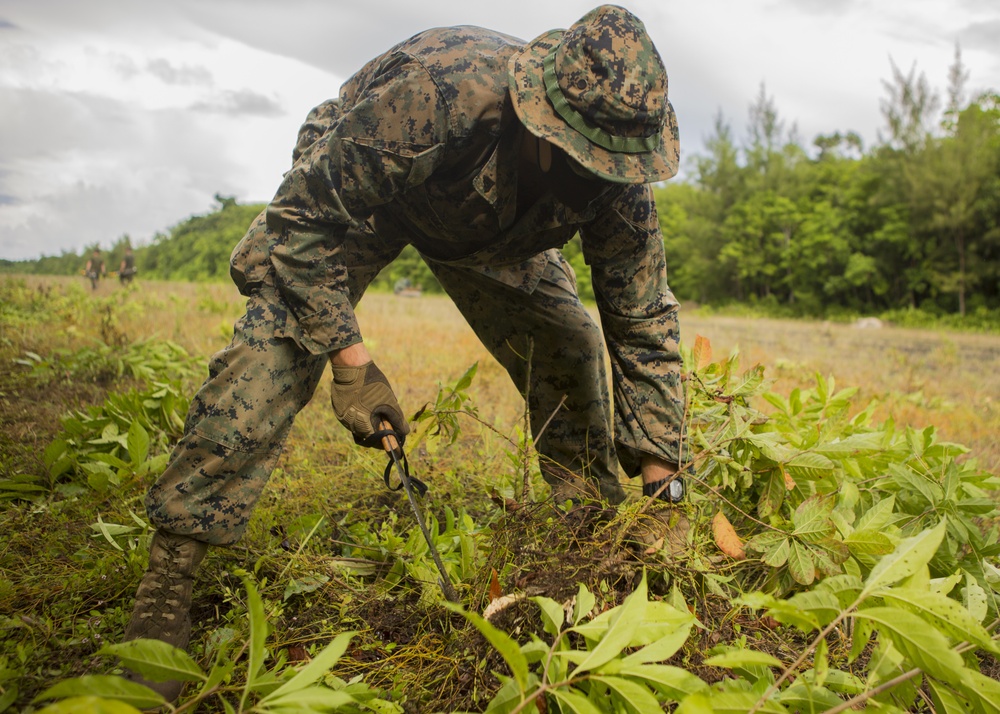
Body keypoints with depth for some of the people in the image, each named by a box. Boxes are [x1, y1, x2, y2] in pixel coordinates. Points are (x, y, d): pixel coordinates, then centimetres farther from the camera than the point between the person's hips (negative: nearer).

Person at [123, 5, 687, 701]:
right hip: (344, 195, -4)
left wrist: (661, 481, -18)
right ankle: (166, 582, -16)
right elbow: (307, 218, -31)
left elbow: (646, 323, -17)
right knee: (275, 350, -24)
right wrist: (352, 362, -34)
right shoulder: (437, 91, -43)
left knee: (571, 352, -8)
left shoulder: (616, 178, -27)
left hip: (490, 228, 5)